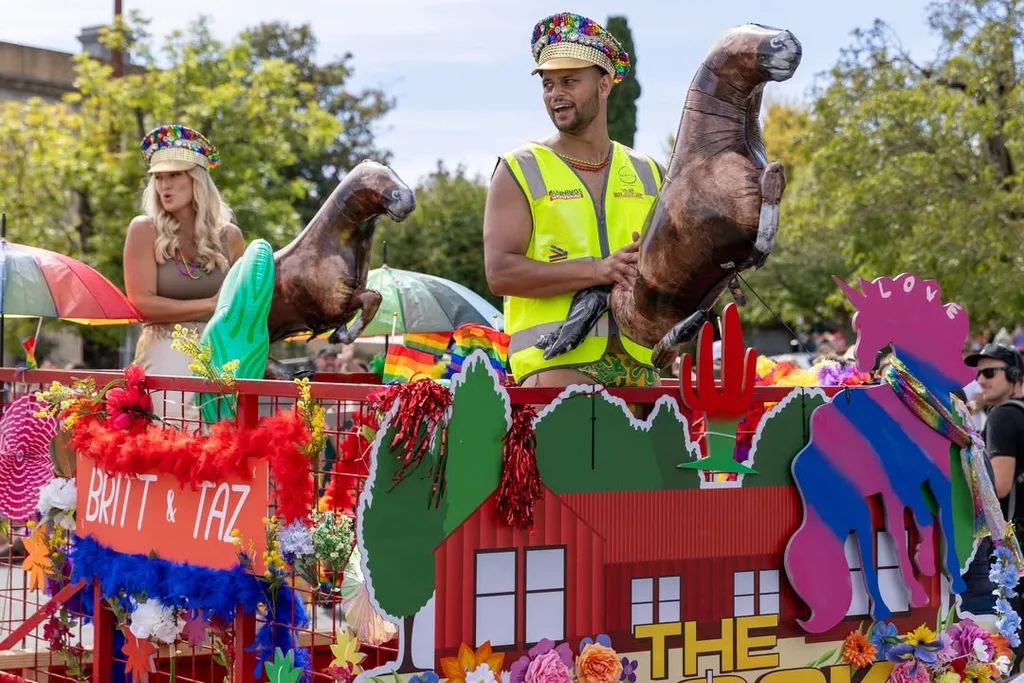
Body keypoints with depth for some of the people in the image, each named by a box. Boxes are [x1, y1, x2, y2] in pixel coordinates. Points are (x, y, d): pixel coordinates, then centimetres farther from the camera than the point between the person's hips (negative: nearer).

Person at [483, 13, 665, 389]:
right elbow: (500, 273, -8)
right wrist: (599, 270, -16)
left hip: (637, 360, 5)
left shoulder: (647, 174, 16)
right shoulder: (520, 171, 4)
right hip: (556, 359, -4)